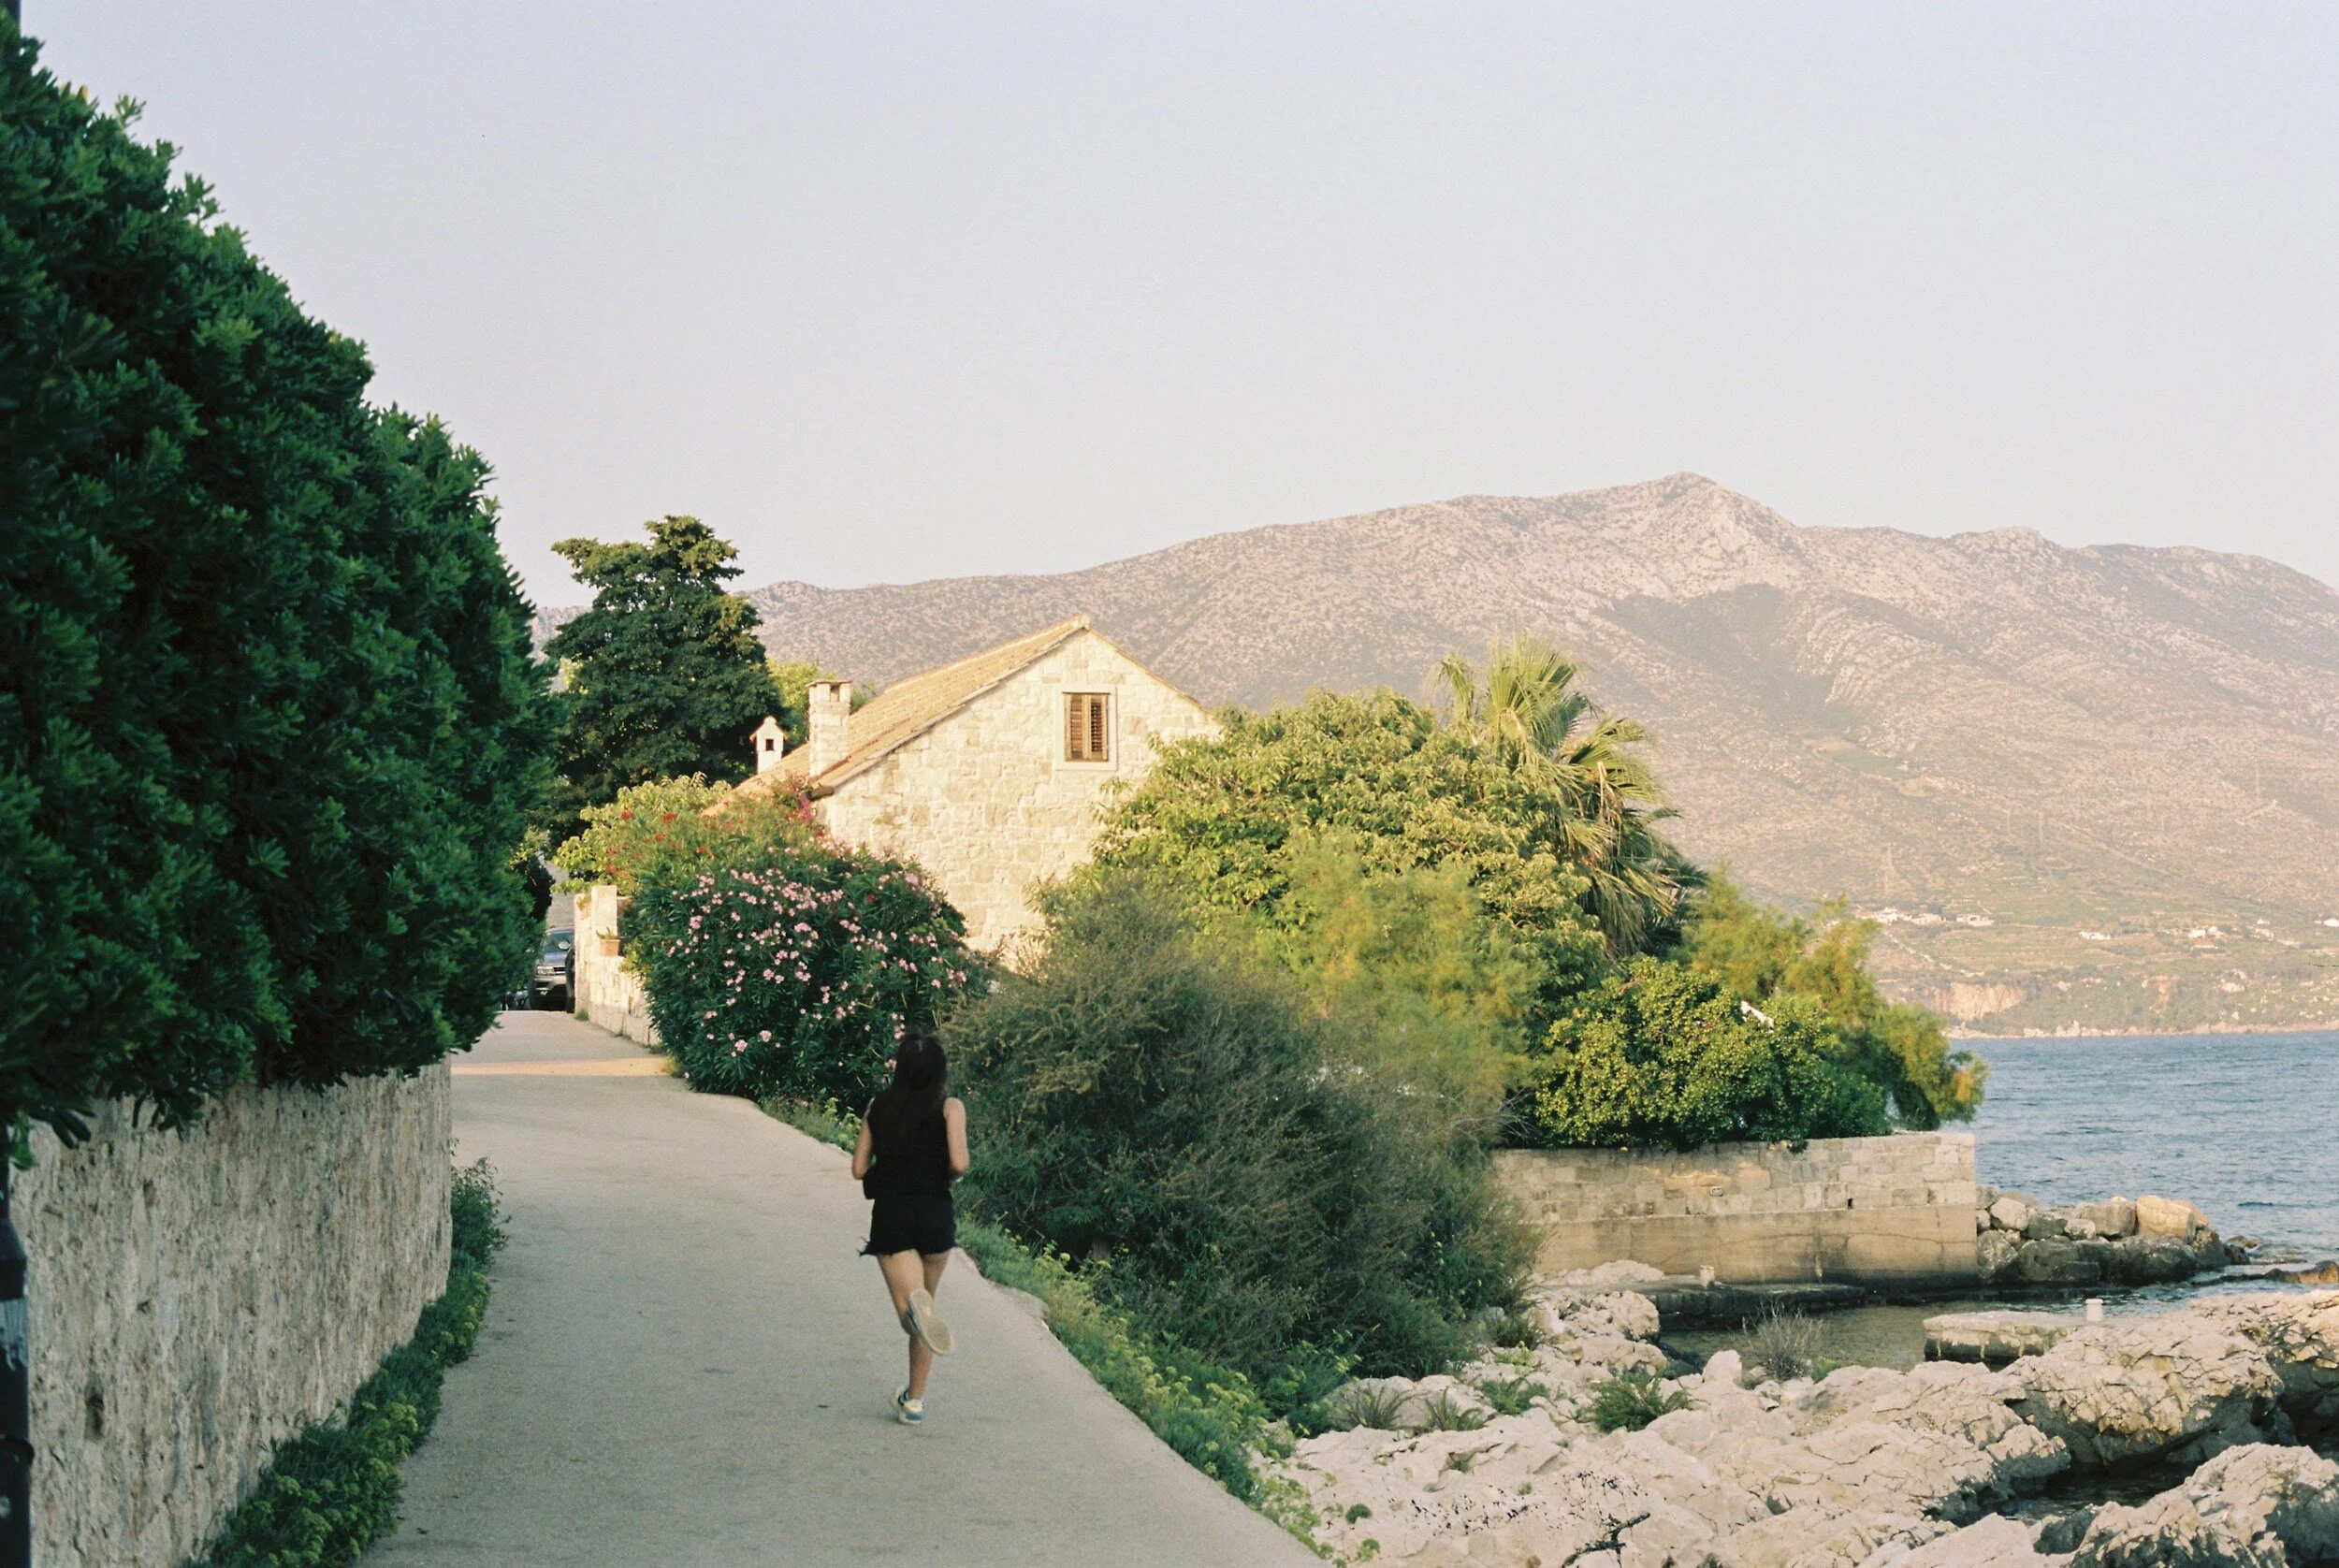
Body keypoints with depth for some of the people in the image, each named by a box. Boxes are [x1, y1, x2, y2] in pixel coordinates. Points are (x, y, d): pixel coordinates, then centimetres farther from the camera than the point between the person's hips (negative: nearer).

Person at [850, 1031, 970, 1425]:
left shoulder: (879, 1108, 7)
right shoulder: (949, 1108, -1)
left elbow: (860, 1168, 8)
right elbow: (958, 1164, -13)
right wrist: (946, 1176, 9)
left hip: (890, 1215, 0)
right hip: (935, 1214, 0)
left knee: (910, 1305, -4)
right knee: (926, 1303, 18)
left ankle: (915, 1305, -43)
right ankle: (914, 1400, 20)